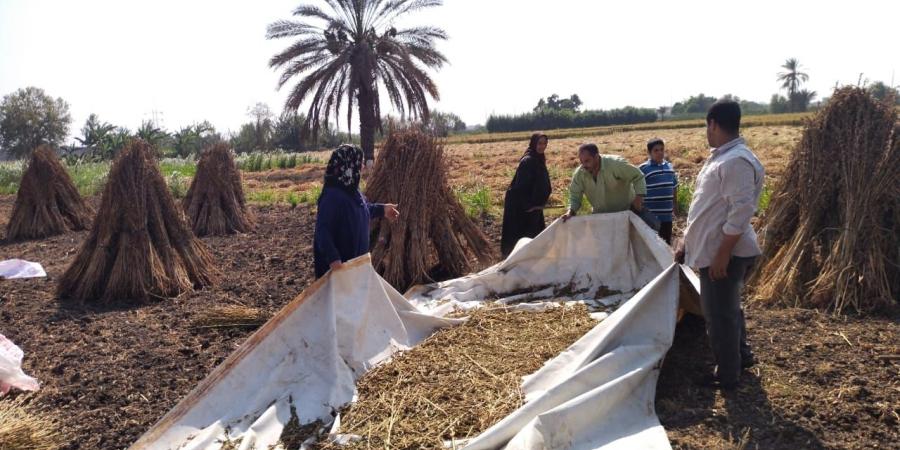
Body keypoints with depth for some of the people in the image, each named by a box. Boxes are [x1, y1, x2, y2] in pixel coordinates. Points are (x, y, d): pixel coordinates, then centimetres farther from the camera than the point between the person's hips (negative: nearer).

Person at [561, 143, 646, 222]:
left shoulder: (615, 164, -27)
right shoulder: (579, 174, -16)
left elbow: (638, 176, -17)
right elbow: (574, 196, -8)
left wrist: (639, 197, -27)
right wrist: (571, 211, -27)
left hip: (626, 211, -3)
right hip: (599, 215, 3)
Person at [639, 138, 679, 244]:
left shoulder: (669, 167, 7)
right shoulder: (643, 169, -11)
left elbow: (674, 188, 18)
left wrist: (675, 205, 20)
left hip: (667, 214, 5)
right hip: (651, 215, -5)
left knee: (667, 243, 16)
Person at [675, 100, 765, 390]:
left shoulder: (736, 161, -21)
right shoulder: (720, 157, 13)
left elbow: (742, 211, -26)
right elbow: (705, 208, 18)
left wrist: (722, 254, -25)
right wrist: (686, 241, 19)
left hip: (724, 253, -10)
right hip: (713, 248, 10)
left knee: (719, 314, 1)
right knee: (727, 308, 24)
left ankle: (727, 375, 16)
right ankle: (741, 355, 42)